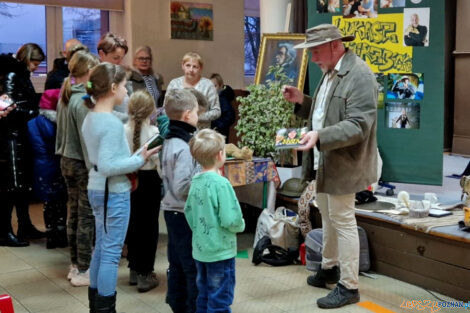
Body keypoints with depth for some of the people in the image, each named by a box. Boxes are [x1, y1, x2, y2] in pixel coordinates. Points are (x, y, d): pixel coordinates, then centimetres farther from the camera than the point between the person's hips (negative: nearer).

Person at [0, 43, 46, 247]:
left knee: (24, 184, 14)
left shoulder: (22, 75, 15)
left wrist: (36, 110, -1)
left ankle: (25, 227, 23)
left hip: (22, 136, 9)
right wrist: (34, 112, -16)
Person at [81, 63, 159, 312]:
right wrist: (140, 159, -18)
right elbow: (107, 166, -26)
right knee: (112, 251, 0)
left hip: (96, 188, 10)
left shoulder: (90, 118, 8)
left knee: (101, 247, 18)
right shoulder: (112, 123, -21)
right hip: (113, 192, -10)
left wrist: (132, 160, 11)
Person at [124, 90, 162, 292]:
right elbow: (159, 162, -17)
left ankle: (134, 270, 27)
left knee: (133, 224, 16)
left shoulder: (123, 130, -7)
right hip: (149, 180, -4)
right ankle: (145, 275, 9)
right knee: (149, 226, 5)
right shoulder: (153, 132, -17)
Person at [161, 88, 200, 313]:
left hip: (172, 211, 10)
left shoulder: (169, 142, 7)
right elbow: (182, 188, -26)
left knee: (177, 264, 18)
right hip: (186, 214, -10)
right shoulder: (184, 147, -22)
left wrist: (198, 172, 12)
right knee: (195, 268, 1)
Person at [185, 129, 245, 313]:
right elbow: (230, 220, -23)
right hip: (220, 251, -7)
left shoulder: (195, 182, 2)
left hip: (200, 250, 7)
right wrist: (241, 225, -3)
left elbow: (189, 212, 9)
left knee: (204, 298, 19)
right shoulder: (220, 183, -20)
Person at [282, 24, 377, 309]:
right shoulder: (330, 72, 12)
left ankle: (349, 287, 11)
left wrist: (320, 136, -34)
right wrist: (302, 101, 5)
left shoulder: (359, 76, -19)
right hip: (326, 161, 9)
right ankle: (330, 268, 38)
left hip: (343, 163, -9)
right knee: (328, 217, 20)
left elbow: (358, 126, -25)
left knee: (343, 221, -1)